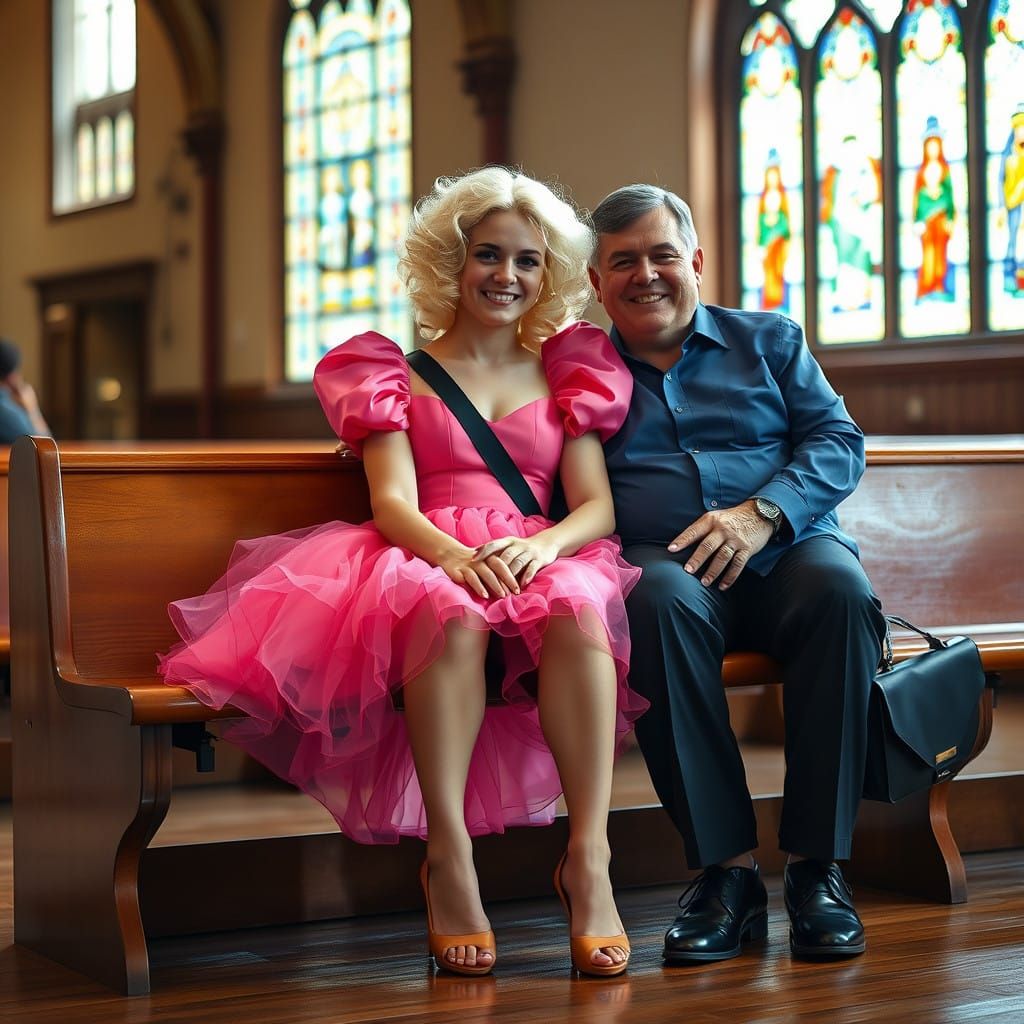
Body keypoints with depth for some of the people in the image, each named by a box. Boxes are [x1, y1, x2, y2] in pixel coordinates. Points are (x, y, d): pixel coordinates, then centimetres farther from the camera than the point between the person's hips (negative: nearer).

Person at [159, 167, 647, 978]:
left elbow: (597, 506, 9)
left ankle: (589, 862, -38)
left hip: (537, 565, 2)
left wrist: (542, 545, -16)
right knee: (453, 613, -39)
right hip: (424, 562, -2)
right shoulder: (396, 373, 16)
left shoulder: (567, 373, 21)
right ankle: (448, 863, -38)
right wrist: (450, 553, -25)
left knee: (578, 608, -36)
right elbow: (392, 501, -1)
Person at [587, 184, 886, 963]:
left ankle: (817, 866, -28)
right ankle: (727, 869, -32)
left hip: (785, 553, 1)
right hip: (665, 563, -1)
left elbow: (839, 441, 7)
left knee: (838, 583, -34)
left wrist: (762, 513, -9)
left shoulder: (768, 341, 19)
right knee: (660, 598, -37)